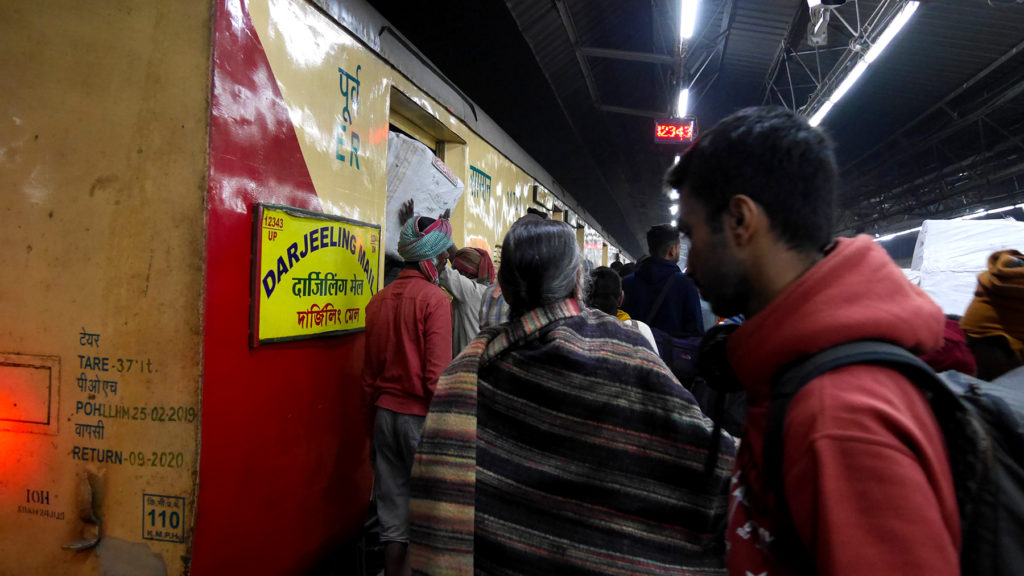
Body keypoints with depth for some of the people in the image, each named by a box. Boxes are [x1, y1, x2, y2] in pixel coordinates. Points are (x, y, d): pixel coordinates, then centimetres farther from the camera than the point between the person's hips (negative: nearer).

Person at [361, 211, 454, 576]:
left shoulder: (379, 300, 6)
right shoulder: (434, 299, -12)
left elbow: (368, 373, 11)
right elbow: (437, 375, -16)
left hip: (385, 414, 6)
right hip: (420, 415, -6)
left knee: (393, 521, 13)